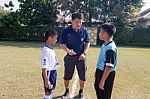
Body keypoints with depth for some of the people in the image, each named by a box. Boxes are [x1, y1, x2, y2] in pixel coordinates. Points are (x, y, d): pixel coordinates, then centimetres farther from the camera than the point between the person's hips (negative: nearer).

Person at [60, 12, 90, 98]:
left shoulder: (84, 30, -4)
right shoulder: (66, 31, -9)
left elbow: (87, 43, 5)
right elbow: (62, 44, -5)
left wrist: (84, 53, -7)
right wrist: (68, 50, -25)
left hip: (81, 57, 1)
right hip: (70, 57, -1)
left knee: (82, 76, 9)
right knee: (67, 76, 10)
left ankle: (81, 91, 32)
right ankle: (67, 91, 34)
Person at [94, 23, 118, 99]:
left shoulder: (110, 48, -27)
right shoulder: (104, 45, 3)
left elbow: (109, 67, -27)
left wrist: (102, 81, -25)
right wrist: (97, 71, 22)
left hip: (106, 75, -9)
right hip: (100, 71, 9)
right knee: (97, 87, 27)